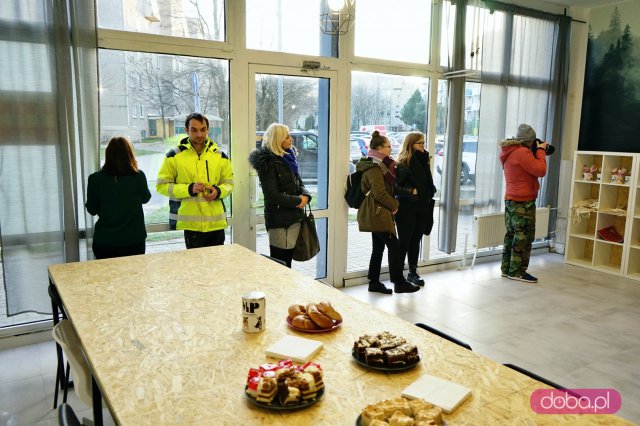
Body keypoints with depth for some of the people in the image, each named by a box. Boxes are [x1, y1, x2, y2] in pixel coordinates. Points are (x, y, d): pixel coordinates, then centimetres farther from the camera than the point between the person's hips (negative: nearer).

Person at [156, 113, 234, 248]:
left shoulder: (220, 155, 7)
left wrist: (218, 191, -9)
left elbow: (229, 182, 14)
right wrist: (188, 189, -16)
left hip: (216, 222, 3)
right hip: (190, 223, -3)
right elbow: (161, 185, -1)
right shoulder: (174, 155, -2)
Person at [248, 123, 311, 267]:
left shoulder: (288, 157, 13)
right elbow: (272, 195, -16)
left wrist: (305, 196, -7)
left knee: (288, 260, 13)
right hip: (278, 219, -7)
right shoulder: (267, 163, -11)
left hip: (294, 217, 7)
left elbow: (299, 183, 14)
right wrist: (297, 201, -15)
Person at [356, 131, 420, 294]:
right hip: (378, 213, -10)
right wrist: (394, 205, -10)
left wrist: (392, 205, 9)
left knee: (378, 248, 12)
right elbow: (380, 193, -22)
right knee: (394, 246, -4)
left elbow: (387, 187, 23)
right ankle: (399, 283, 4)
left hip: (376, 213, 10)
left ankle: (374, 282, 18)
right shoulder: (374, 168, -16)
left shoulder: (377, 165, 16)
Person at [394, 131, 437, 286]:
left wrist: (430, 192, 5)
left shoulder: (423, 161, 10)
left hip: (422, 208, 6)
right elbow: (395, 187, -15)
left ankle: (413, 272, 24)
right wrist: (411, 191, -22)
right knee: (404, 241, 0)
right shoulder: (402, 164, -11)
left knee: (416, 241, 13)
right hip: (406, 209, -6)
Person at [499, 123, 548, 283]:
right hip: (523, 201, -10)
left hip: (511, 199, 10)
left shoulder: (510, 152, 13)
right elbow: (540, 170, -17)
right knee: (524, 236, -4)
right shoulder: (522, 152, -17)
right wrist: (540, 150, -6)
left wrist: (536, 152, 11)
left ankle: (506, 268, 18)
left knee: (511, 234, 13)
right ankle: (517, 271, -1)